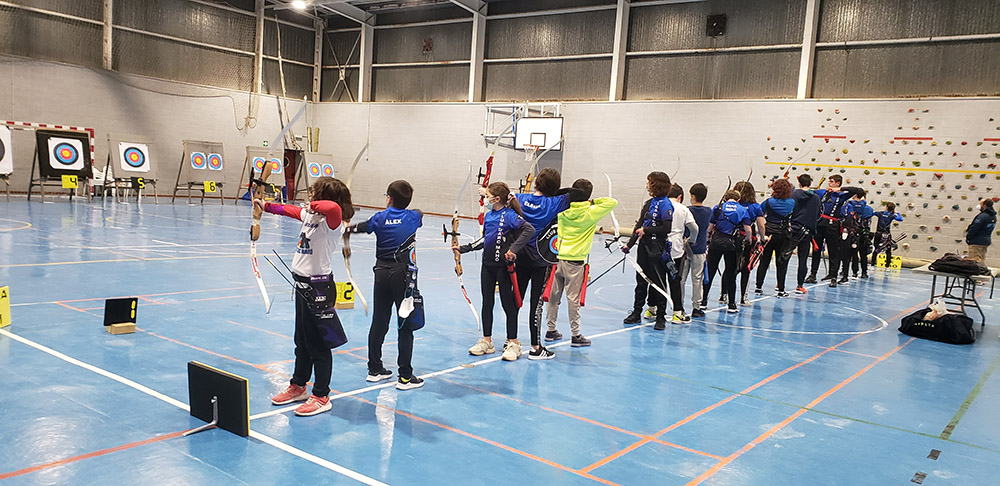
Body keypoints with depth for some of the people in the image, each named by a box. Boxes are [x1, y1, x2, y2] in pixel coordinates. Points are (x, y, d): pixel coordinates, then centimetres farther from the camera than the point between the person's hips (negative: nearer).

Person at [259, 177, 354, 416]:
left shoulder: (331, 223, -19)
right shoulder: (309, 215, 8)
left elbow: (334, 208, -43)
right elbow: (290, 210, 28)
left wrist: (315, 205, -23)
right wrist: (266, 206, 40)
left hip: (318, 288, -9)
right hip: (302, 284, 9)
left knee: (318, 345, 2)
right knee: (302, 342, 22)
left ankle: (321, 397, 14)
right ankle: (298, 386, 38)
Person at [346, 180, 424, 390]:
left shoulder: (379, 218, 0)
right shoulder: (413, 217, 0)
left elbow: (362, 227, 14)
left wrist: (347, 228, 33)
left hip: (382, 274, 3)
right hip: (404, 275, -3)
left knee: (378, 323, 12)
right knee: (406, 325, 0)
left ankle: (375, 369, 25)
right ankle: (405, 376, 3)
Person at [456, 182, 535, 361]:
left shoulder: (509, 215, -13)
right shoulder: (488, 215, 9)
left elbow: (529, 230, -24)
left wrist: (514, 248, -30)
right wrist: (463, 248, 17)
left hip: (503, 265, -7)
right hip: (488, 264, 7)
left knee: (508, 304, 3)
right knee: (487, 303, 12)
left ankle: (513, 343, 15)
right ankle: (486, 341, 23)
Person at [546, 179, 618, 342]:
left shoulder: (563, 211, 2)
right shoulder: (590, 213, -10)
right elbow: (612, 202, -9)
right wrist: (593, 201, 2)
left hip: (558, 258, 5)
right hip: (575, 261, -5)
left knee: (554, 295, 13)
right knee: (573, 298, 0)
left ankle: (551, 329, 23)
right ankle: (576, 335, 8)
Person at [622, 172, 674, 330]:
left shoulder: (665, 204, -12)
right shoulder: (648, 203, 12)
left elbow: (666, 228, -19)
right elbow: (639, 225, 14)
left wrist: (646, 231, -12)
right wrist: (629, 244, 9)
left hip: (657, 249, -7)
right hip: (644, 246, 7)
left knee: (658, 282, 1)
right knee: (641, 280, 12)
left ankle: (660, 317, 11)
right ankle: (636, 312, 22)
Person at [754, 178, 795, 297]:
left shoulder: (769, 202, -9)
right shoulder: (792, 203, -4)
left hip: (769, 234, -1)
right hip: (784, 236, 1)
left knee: (764, 262, 8)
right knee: (781, 263, 6)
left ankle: (759, 287, 13)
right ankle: (781, 290, 8)